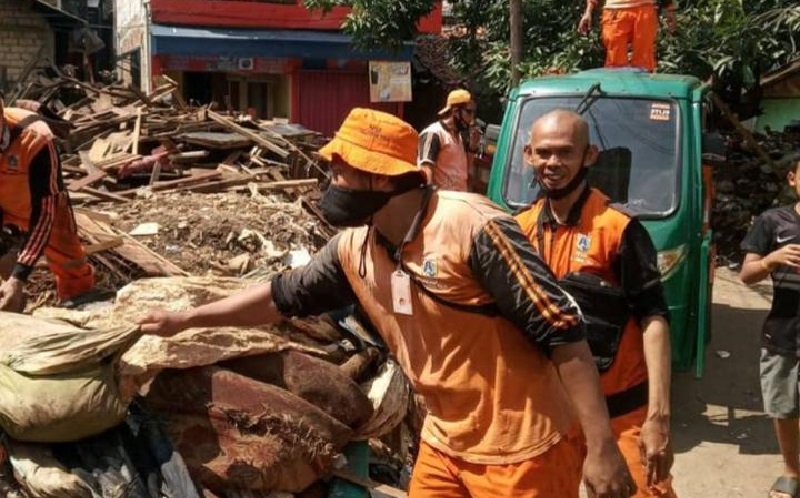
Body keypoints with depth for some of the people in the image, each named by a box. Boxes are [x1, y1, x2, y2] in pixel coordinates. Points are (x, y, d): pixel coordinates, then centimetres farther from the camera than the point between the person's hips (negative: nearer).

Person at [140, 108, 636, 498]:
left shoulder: (473, 228, -23)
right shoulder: (354, 249, 0)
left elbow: (562, 331, -22)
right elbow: (283, 296, 15)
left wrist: (602, 447, -22)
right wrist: (186, 318, 20)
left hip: (520, 452, -7)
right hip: (444, 446, 7)